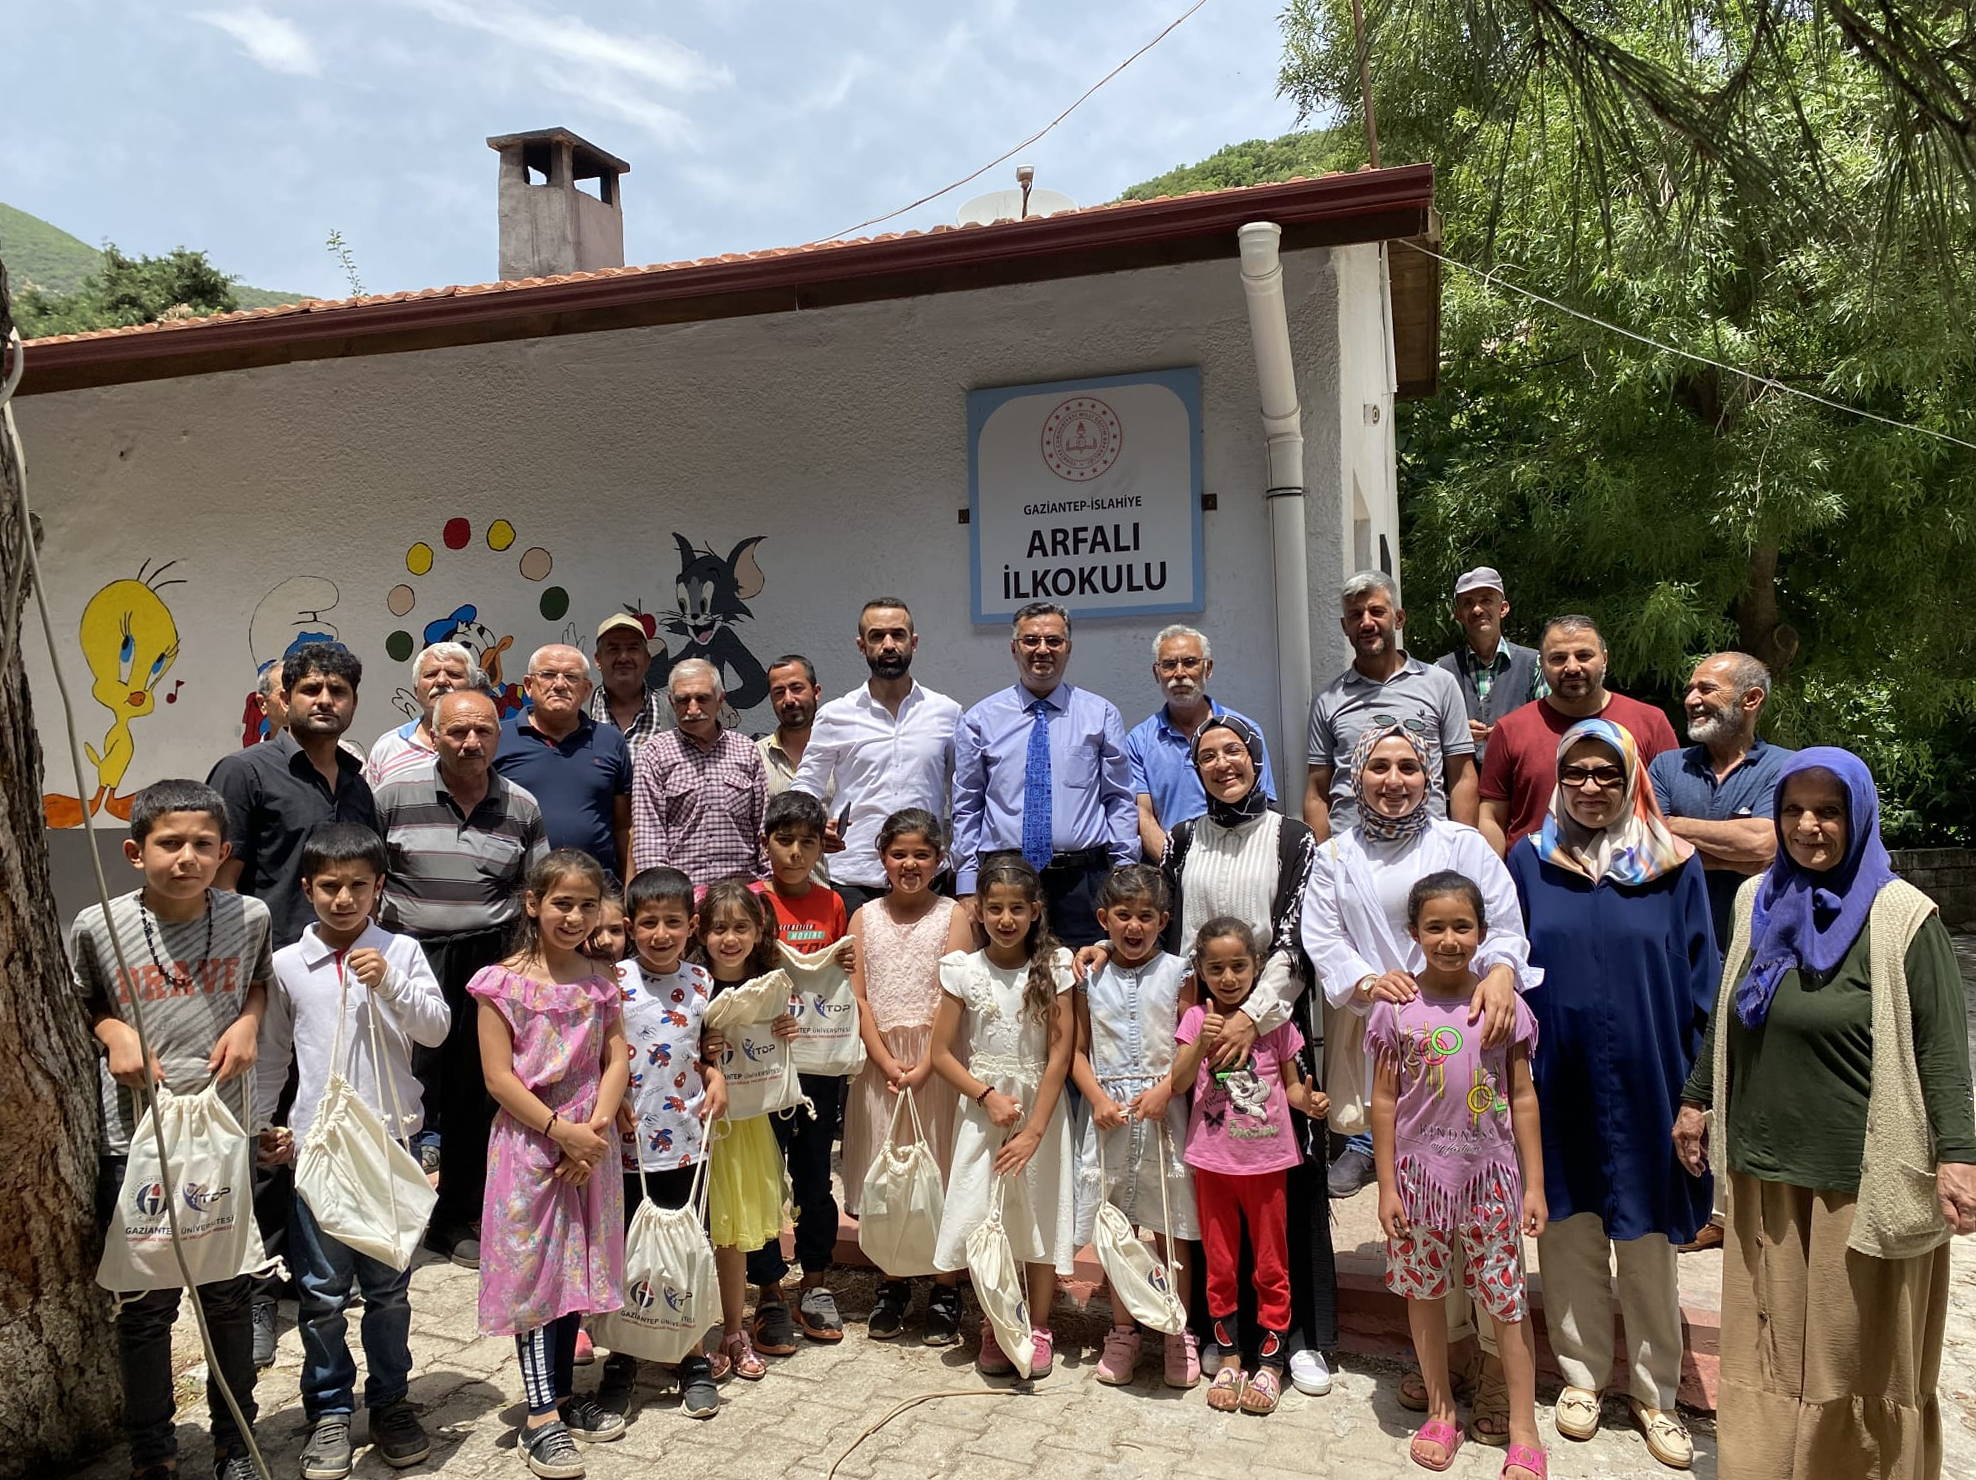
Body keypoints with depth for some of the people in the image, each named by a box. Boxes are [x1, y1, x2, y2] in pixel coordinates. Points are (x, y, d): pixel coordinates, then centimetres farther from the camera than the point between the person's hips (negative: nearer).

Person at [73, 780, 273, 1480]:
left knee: (228, 1296, 13)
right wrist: (113, 1031, -11)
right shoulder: (97, 926, -9)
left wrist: (249, 1021, -6)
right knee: (144, 1304, 9)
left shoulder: (248, 916, -7)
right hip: (136, 1139, -1)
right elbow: (79, 1002, 9)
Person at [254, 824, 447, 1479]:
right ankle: (329, 1409, 23)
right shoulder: (286, 965, 3)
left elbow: (436, 1029, -7)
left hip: (390, 1137, 0)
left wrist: (389, 984, -19)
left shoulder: (401, 952, -1)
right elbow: (272, 1054, 11)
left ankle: (390, 1400, 27)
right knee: (322, 1288, 7)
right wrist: (258, 1122, 5)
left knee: (389, 1284, 11)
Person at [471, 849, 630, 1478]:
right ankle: (540, 1416, 11)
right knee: (534, 1270, 1)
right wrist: (562, 1131, -17)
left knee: (576, 1267, 14)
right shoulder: (503, 982, -9)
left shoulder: (601, 982, 5)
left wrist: (595, 1129, -13)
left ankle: (564, 1394, 29)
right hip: (528, 1143, -4)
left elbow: (616, 1061, 1)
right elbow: (499, 1078, -13)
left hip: (589, 1144, 5)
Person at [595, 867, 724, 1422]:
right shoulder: (615, 981, -9)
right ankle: (621, 1361, 29)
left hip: (686, 1141, 3)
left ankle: (695, 1361, 28)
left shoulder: (700, 980, 2)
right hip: (628, 1143, -2)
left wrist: (715, 1075, -4)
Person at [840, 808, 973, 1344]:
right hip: (880, 1062, 2)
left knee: (941, 1170, 2)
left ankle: (945, 1293, 14)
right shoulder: (865, 917, 6)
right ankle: (892, 1287, 23)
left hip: (937, 1058, -2)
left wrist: (924, 1066, -16)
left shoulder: (953, 916, -1)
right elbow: (858, 997, 1)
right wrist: (888, 1063, -10)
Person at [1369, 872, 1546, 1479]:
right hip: (1421, 1171, 0)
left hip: (1490, 1173, 0)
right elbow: (1383, 1101, -2)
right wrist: (1387, 1186, -3)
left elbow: (1523, 1099, 2)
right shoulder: (1397, 1007, -6)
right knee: (1424, 1293, 12)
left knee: (1507, 1300, 5)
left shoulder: (1504, 1004, -3)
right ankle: (1441, 1412, 31)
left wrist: (1534, 1184, 0)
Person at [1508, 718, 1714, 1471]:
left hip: (1644, 1081, 0)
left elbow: (1699, 979, 2)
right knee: (1568, 1231, 10)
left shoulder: (1673, 864, 0)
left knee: (1648, 1241, 9)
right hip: (1558, 1080, 1)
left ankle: (1654, 1391, 26)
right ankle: (1581, 1373, 28)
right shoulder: (1529, 861, 1)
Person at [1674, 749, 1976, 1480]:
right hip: (1767, 1162, 5)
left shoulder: (1902, 916, -9)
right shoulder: (1757, 900, 7)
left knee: (1858, 1345, 7)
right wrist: (1697, 1098, 19)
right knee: (1768, 1338, 12)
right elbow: (1726, 1015, 16)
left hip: (1864, 1173, -5)